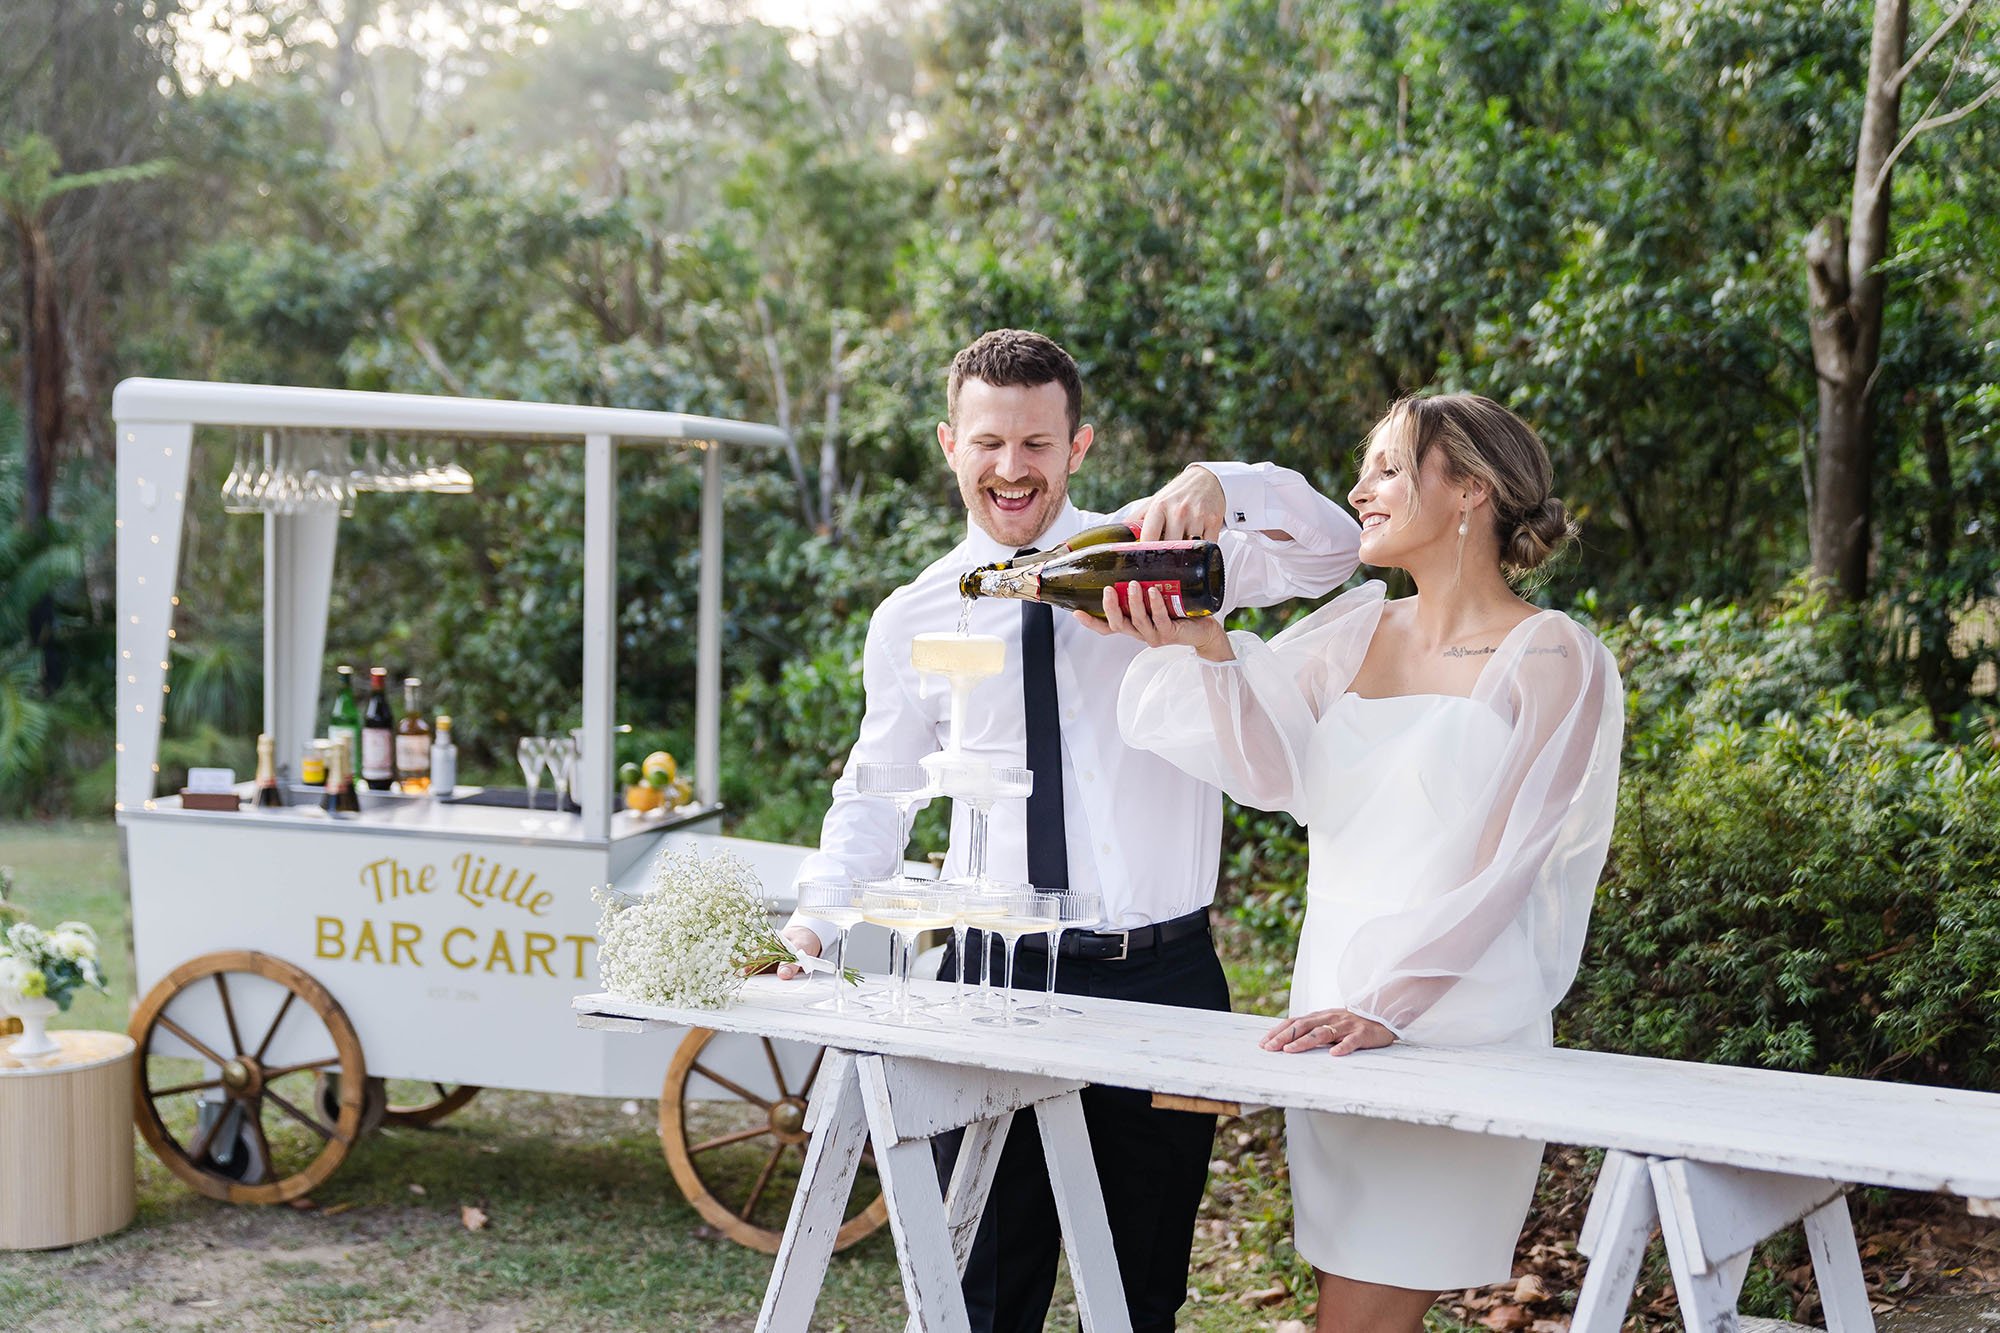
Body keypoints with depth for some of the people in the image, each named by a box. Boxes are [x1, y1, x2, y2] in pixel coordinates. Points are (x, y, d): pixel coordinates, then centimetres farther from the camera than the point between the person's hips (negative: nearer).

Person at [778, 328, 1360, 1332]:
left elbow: (1329, 550, -13)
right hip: (991, 978, 1)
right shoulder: (913, 620, 5)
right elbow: (875, 794, 14)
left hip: (1161, 976, 0)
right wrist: (814, 920, 0)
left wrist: (1217, 486, -31)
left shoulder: (1161, 553, 1)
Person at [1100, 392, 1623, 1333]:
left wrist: (1387, 1007, -21)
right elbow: (1274, 768, -4)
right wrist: (1205, 649, -20)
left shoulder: (1551, 658, -6)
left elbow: (1497, 867, -13)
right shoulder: (1353, 631, 11)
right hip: (1332, 1024, 6)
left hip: (1456, 1033, -6)